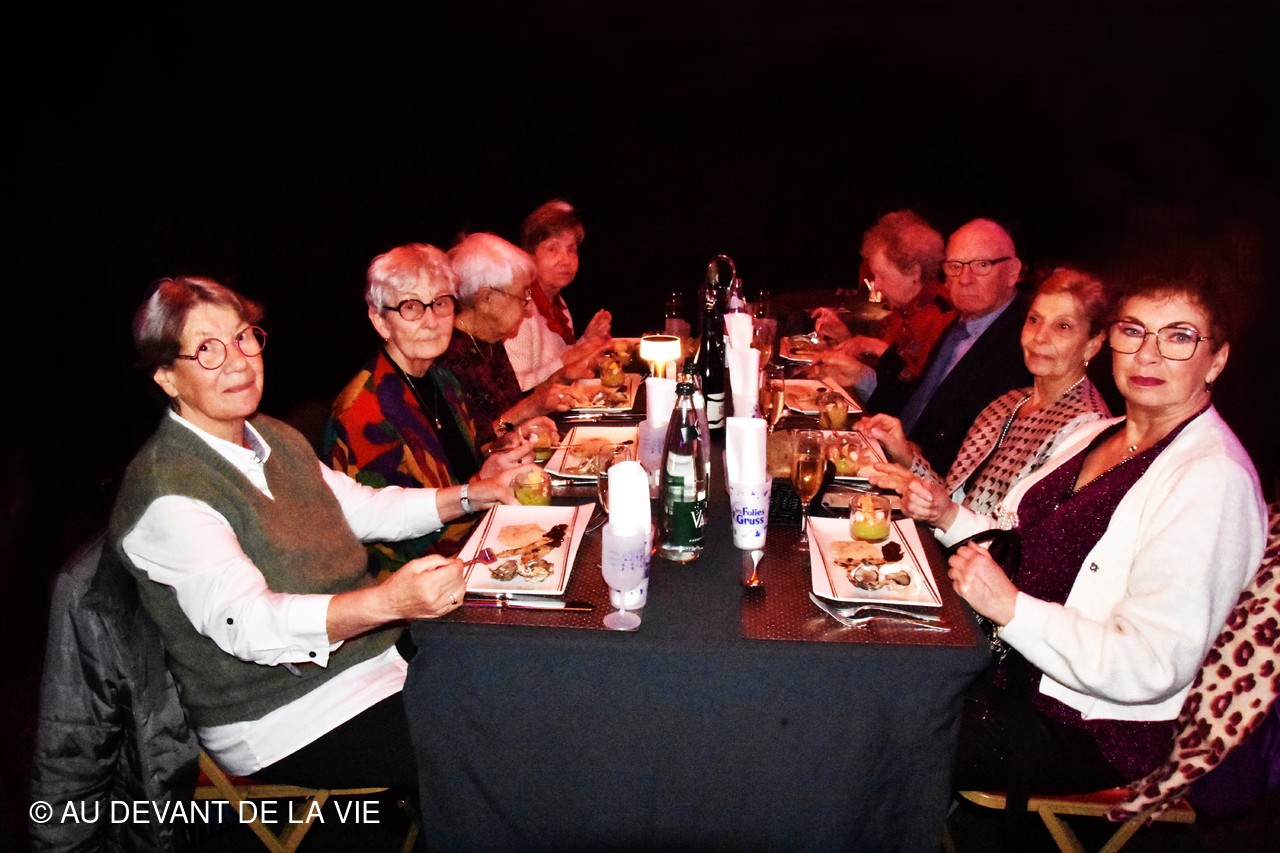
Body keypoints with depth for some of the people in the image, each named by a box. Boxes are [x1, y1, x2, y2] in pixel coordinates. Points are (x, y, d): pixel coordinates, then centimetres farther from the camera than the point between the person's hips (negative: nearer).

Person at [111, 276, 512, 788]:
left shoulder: (274, 438, 7)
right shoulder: (166, 495, -20)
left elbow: (362, 508, 17)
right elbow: (247, 624, -32)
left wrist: (472, 496, 6)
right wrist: (389, 601, -47)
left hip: (368, 648, 8)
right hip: (281, 720, -8)